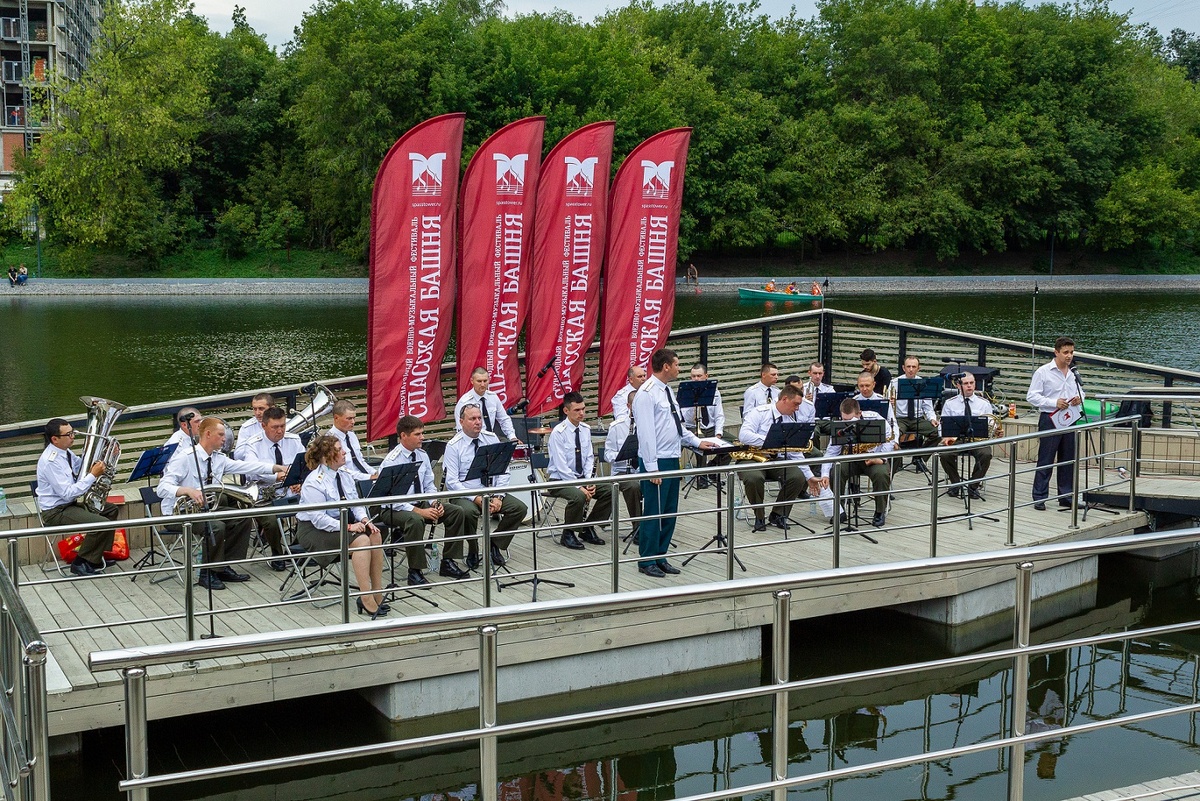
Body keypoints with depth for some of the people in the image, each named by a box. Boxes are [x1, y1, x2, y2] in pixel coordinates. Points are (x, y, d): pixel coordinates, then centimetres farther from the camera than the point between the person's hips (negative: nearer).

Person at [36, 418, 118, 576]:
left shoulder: (64, 451, 3)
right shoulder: (51, 461, -26)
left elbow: (82, 467, 21)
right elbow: (68, 494, -28)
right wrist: (93, 475, -26)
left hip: (69, 504, 10)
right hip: (56, 512, -10)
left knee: (110, 510, 14)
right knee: (102, 523, -22)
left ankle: (97, 557, 14)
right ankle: (80, 564, -6)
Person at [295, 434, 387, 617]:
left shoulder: (344, 475, 7)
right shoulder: (314, 483, -18)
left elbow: (356, 504, 12)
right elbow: (319, 519, -23)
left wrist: (364, 519, -9)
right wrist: (348, 527, -27)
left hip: (342, 523, 8)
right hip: (314, 530, -8)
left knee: (375, 535, -18)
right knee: (361, 541, -29)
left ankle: (378, 593, -15)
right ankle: (366, 600, -28)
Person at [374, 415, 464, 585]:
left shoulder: (422, 456, 4)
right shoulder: (391, 461, -17)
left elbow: (429, 485, 12)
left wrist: (434, 503, -10)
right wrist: (420, 511, -27)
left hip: (421, 502, 7)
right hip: (393, 509, -7)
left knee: (456, 512, -10)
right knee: (415, 520, -39)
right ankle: (415, 572, -25)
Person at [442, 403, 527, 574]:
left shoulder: (491, 438, 5)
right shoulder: (454, 446, -7)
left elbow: (503, 471, 3)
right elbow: (452, 482, -12)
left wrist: (498, 497, -11)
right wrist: (477, 499, -20)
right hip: (465, 494, -4)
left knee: (520, 508, -16)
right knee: (468, 511, -36)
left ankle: (494, 544, 4)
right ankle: (473, 550, -10)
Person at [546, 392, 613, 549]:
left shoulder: (585, 430, 5)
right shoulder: (558, 433, -16)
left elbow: (589, 458, 8)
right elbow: (561, 466, -20)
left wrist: (589, 482, -8)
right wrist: (579, 487, -23)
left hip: (582, 477, 7)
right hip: (560, 480, -7)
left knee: (610, 489, -14)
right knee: (578, 496, -35)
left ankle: (588, 529, 3)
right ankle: (568, 535, -11)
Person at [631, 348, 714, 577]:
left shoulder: (667, 391, 14)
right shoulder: (647, 394, -15)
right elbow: (646, 432, -19)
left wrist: (697, 442, 16)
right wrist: (652, 468, -21)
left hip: (672, 459, 9)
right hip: (656, 461, -9)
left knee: (670, 512, 13)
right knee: (654, 512, -2)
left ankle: (660, 556, 23)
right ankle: (647, 560, 9)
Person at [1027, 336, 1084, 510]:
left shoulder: (1074, 373, 10)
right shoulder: (1043, 372, -6)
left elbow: (1081, 392, 20)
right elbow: (1032, 396, -9)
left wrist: (1079, 399, -5)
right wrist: (1054, 403, -19)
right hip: (1050, 419, -5)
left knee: (1068, 461, 10)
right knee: (1045, 461, -2)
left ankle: (1066, 496, 20)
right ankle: (1039, 498, 3)